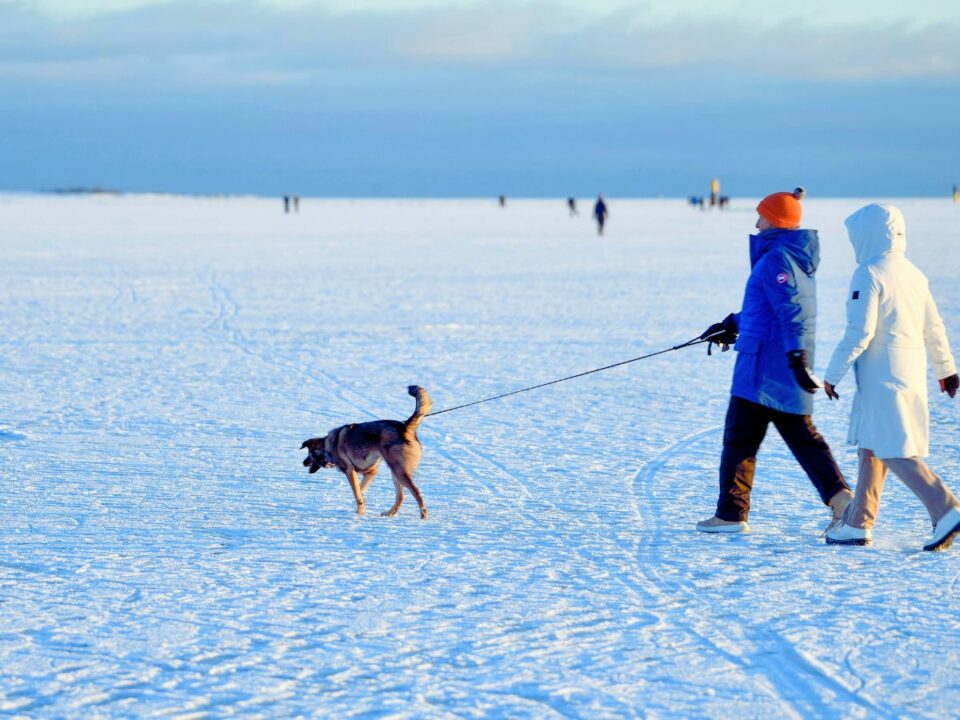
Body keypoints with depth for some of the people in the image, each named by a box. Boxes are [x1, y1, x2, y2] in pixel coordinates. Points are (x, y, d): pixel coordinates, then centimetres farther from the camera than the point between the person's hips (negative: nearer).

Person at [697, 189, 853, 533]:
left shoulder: (776, 259, -14)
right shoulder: (798, 258, 16)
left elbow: (791, 311, -25)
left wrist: (797, 358, -32)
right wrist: (732, 324, 36)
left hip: (763, 369, -9)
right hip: (786, 374, 9)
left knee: (739, 439, 0)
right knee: (802, 436, 11)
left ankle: (731, 514, 3)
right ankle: (839, 496, -2)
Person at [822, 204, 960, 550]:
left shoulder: (869, 274, -13)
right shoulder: (912, 273, 11)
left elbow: (860, 333, -19)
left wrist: (833, 374, -11)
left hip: (882, 375, -9)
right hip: (912, 370, 9)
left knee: (896, 451, -8)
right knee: (872, 447, 15)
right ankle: (857, 524, 19)